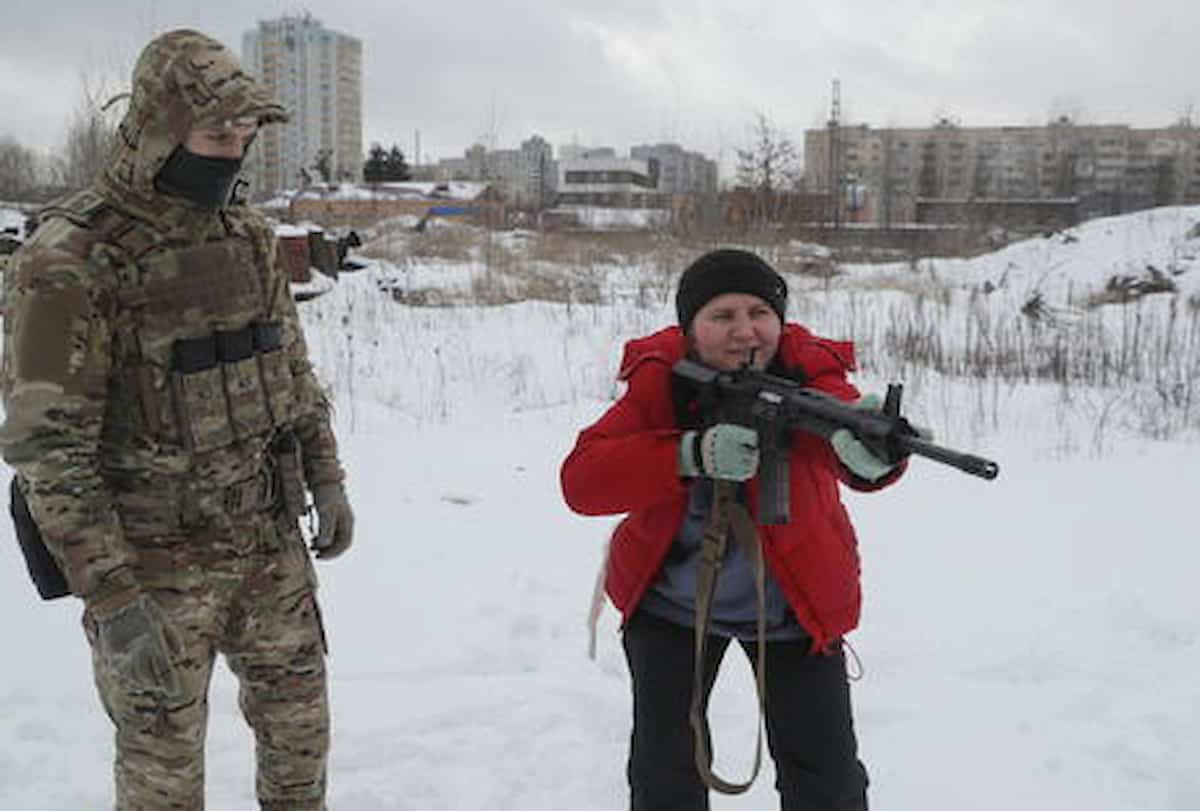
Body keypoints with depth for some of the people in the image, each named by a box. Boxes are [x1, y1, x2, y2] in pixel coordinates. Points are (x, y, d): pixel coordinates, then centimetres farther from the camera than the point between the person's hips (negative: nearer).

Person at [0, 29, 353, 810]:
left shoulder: (248, 236, 3)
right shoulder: (70, 258, -18)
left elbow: (293, 371, 14)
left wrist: (328, 481, 10)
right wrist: (111, 599, -20)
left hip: (270, 538, 6)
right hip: (156, 559, -5)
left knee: (298, 710, 19)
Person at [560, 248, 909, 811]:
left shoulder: (809, 373, -20)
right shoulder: (658, 381, -18)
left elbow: (839, 417, -43)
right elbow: (580, 481, -29)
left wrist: (871, 451, -68)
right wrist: (693, 454, -43)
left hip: (792, 602, 0)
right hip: (670, 600, 1)